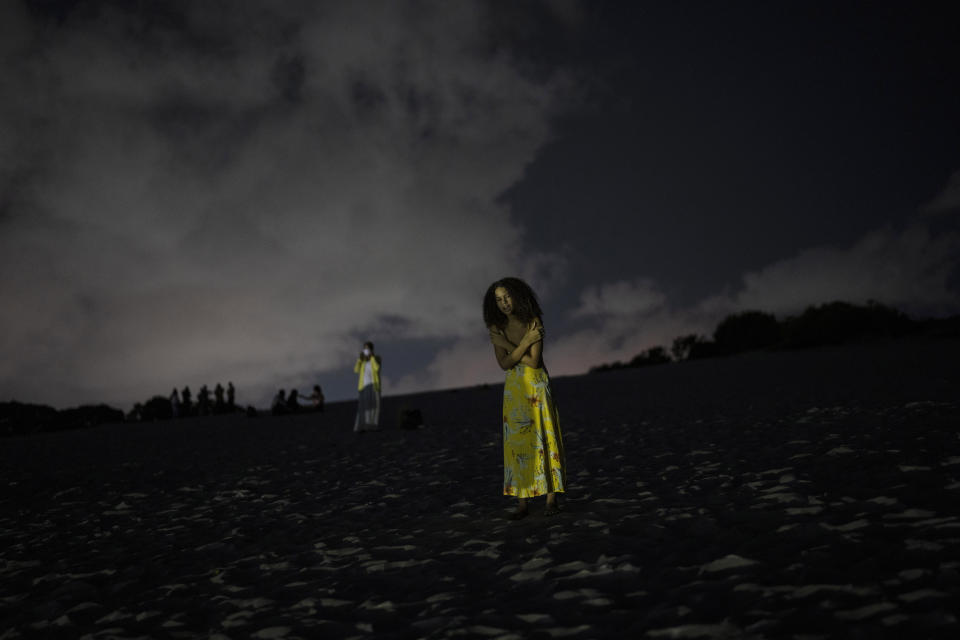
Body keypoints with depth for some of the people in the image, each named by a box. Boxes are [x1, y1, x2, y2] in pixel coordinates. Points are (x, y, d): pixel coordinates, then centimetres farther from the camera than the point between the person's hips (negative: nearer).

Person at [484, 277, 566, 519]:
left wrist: (507, 345, -13)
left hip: (536, 386, -3)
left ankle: (551, 498, 1)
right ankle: (522, 502, 1)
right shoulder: (497, 329, 2)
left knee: (543, 438, -3)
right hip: (513, 388, 3)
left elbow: (534, 362, -16)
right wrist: (524, 343, -16)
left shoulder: (533, 323, -9)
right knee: (517, 441, -1)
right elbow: (504, 364, -7)